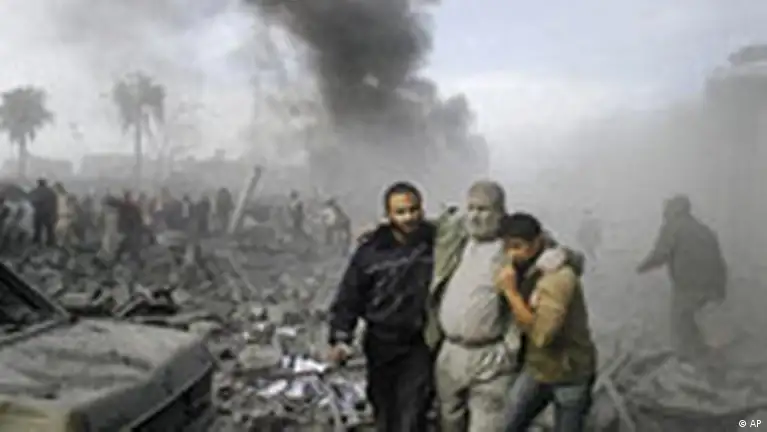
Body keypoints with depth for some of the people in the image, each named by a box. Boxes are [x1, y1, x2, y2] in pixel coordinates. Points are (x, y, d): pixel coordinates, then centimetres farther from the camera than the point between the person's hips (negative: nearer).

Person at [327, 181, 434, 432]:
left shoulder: (437, 241, -6)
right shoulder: (371, 250, -7)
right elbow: (349, 295, -3)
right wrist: (340, 337, -12)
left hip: (419, 345, -1)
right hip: (381, 345, 1)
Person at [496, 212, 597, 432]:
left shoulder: (559, 276, -24)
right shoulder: (523, 271, 0)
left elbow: (542, 333, -32)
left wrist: (511, 291, -29)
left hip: (568, 376, -7)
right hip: (535, 369, 7)